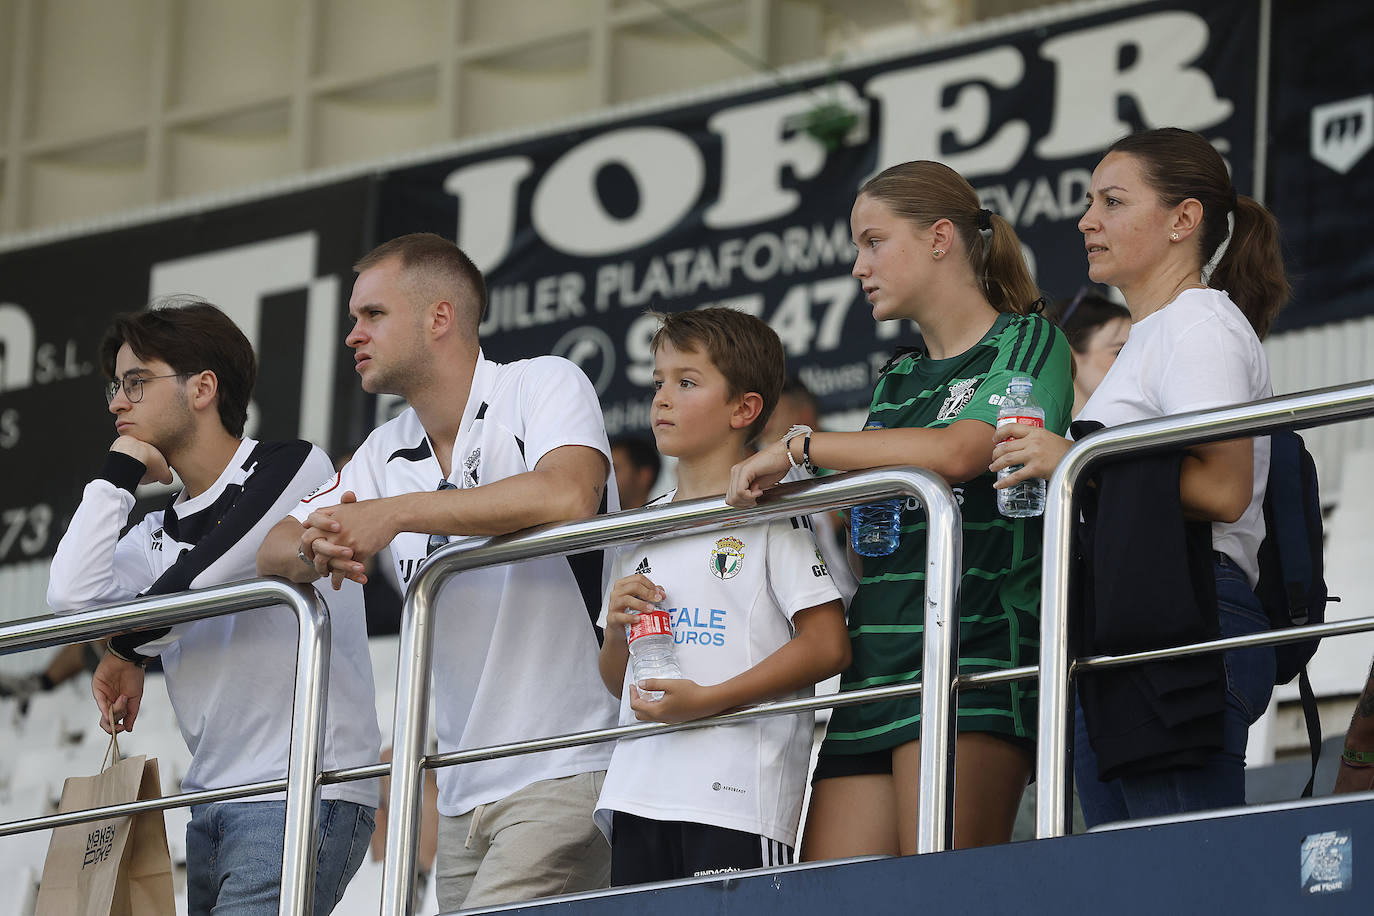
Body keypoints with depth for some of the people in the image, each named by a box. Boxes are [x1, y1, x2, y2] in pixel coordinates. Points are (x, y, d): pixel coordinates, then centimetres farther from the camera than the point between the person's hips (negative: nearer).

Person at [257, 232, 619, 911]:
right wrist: (316, 549, -15)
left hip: (565, 773, -7)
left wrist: (396, 513, -21)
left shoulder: (542, 385, -4)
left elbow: (568, 496, -24)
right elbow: (273, 550, 11)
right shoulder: (387, 453, 16)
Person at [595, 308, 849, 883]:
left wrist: (707, 699, -15)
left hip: (736, 793, -6)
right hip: (640, 790, 6)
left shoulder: (773, 512, 0)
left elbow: (827, 647, -9)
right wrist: (617, 627, 2)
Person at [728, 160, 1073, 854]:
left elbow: (956, 452, -13)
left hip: (976, 659, -7)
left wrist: (801, 447, -7)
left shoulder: (1029, 343, 4)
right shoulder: (896, 381, 26)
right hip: (876, 661, 7)